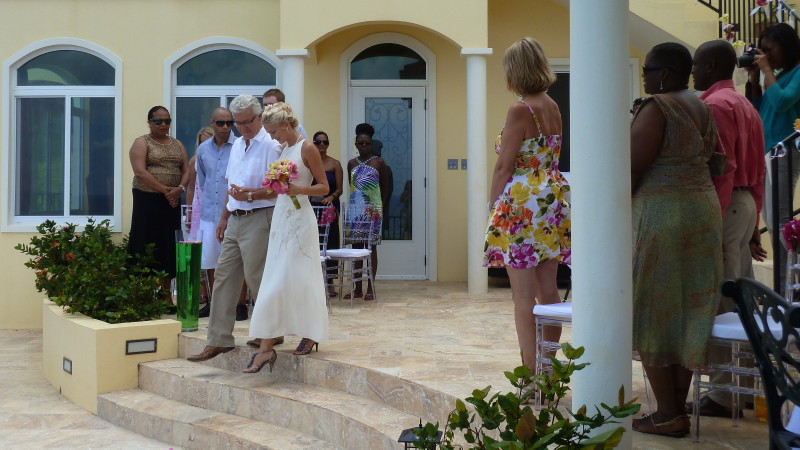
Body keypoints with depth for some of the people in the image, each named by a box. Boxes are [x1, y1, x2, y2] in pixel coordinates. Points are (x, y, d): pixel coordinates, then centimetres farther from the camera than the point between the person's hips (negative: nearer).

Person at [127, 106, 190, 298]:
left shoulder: (177, 145, 16)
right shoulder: (141, 143, 0)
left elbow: (186, 171, 9)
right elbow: (140, 172, -13)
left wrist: (180, 189, -11)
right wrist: (165, 190, -15)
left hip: (172, 202, 5)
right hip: (147, 201, -5)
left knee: (169, 248, 5)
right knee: (147, 247, -4)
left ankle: (165, 293, 11)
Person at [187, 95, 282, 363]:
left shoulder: (270, 146, -10)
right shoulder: (237, 144, 17)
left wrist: (249, 195, -23)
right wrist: (224, 217, 22)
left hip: (258, 219, -9)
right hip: (235, 220, 9)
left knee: (256, 278, -3)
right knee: (224, 277, 7)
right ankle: (218, 340, 12)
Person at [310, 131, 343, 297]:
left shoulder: (335, 164, 5)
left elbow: (339, 189, 2)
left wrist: (332, 196, -17)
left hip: (330, 207, -1)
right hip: (312, 207, 1)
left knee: (330, 242, -3)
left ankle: (329, 283, 4)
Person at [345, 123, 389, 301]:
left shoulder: (379, 162, 1)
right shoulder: (351, 163, 10)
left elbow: (385, 188, 5)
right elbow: (351, 186, 16)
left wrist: (380, 207, 2)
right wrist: (353, 204, 10)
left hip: (373, 210, -3)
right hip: (354, 210, 3)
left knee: (371, 246, 0)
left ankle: (370, 287, 5)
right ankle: (357, 288, 10)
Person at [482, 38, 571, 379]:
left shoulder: (520, 110, -12)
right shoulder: (553, 108, 11)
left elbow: (504, 167, -12)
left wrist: (493, 207, -5)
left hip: (522, 204, -8)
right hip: (553, 201, 8)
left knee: (523, 294, -4)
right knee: (548, 290, 11)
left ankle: (532, 372, -1)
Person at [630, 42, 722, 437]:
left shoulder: (656, 109, -13)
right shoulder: (703, 108, 14)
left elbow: (632, 170, -17)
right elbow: (705, 161, 14)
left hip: (660, 216, -9)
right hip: (703, 212, 9)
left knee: (653, 315, 0)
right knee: (687, 313, 12)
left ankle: (668, 415, 5)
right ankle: (679, 408, 19)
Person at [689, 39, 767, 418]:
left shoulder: (716, 105, -10)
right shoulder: (746, 106, 20)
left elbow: (722, 168, -19)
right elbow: (757, 171, 21)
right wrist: (754, 223, 23)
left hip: (725, 206, -10)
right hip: (746, 204, 10)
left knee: (721, 302, -7)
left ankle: (724, 394, -3)